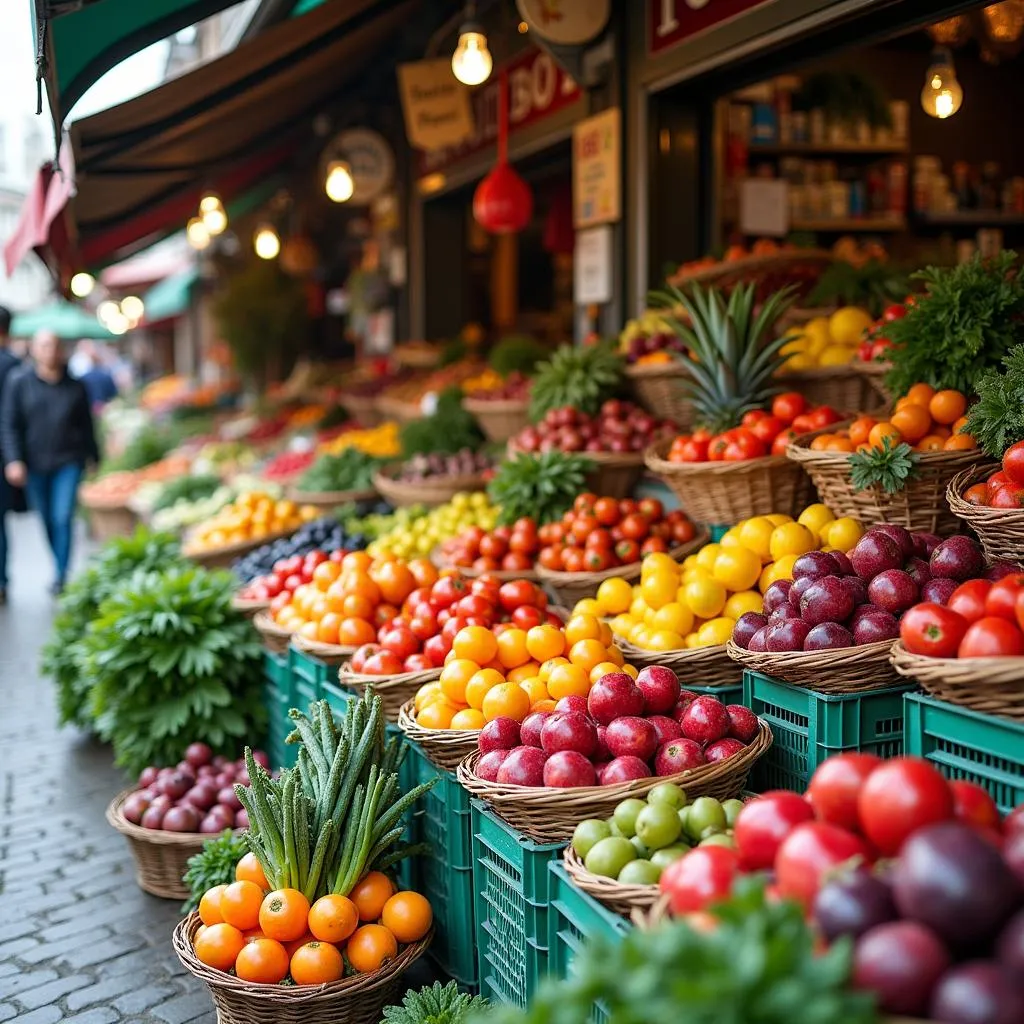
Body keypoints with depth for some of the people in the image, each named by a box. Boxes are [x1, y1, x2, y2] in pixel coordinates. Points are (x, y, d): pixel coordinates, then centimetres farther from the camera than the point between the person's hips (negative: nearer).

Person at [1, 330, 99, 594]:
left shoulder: (75, 386, 1)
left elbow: (86, 425, 11)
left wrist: (93, 456, 15)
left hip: (68, 463, -1)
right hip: (34, 465, 1)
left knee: (63, 518, -10)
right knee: (47, 521, 9)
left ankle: (62, 575, -6)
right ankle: (60, 569, 25)